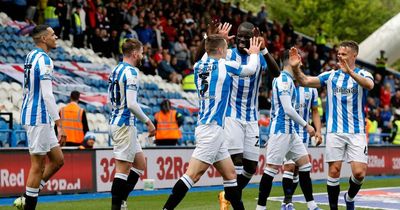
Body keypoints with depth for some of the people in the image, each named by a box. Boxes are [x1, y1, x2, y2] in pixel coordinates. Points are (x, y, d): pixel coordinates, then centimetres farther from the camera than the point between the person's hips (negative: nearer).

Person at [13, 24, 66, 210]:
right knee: (38, 166, -3)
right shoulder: (44, 60, -15)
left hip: (30, 116, 10)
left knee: (57, 160, 13)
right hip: (39, 118, -10)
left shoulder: (31, 56, 15)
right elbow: (47, 95, -21)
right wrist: (59, 125, -22)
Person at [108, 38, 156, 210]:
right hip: (125, 124, -10)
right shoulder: (131, 72, -15)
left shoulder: (116, 70, 14)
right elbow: (131, 104, -22)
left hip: (115, 121, 10)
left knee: (140, 164, 15)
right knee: (123, 168, -6)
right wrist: (147, 121, -12)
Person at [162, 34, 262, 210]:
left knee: (230, 174, 13)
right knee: (193, 174, -13)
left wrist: (219, 38, 42)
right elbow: (250, 69, 13)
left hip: (212, 129, 8)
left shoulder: (198, 66, 10)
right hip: (211, 128, -8)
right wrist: (254, 53, 31)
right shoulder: (225, 65, -6)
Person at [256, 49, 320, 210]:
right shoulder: (284, 79, -13)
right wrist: (306, 126, -12)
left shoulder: (286, 79, 17)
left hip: (290, 131, 10)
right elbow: (287, 109, -19)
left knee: (305, 163, 8)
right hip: (281, 130, -10)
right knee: (272, 168, -7)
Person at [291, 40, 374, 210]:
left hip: (356, 132, -2)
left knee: (359, 173, -9)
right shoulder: (331, 76, 9)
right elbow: (305, 81, 1)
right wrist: (296, 68, -19)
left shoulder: (362, 75, 1)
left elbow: (369, 85, -23)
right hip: (335, 131, 2)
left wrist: (350, 72, -40)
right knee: (334, 171, -2)